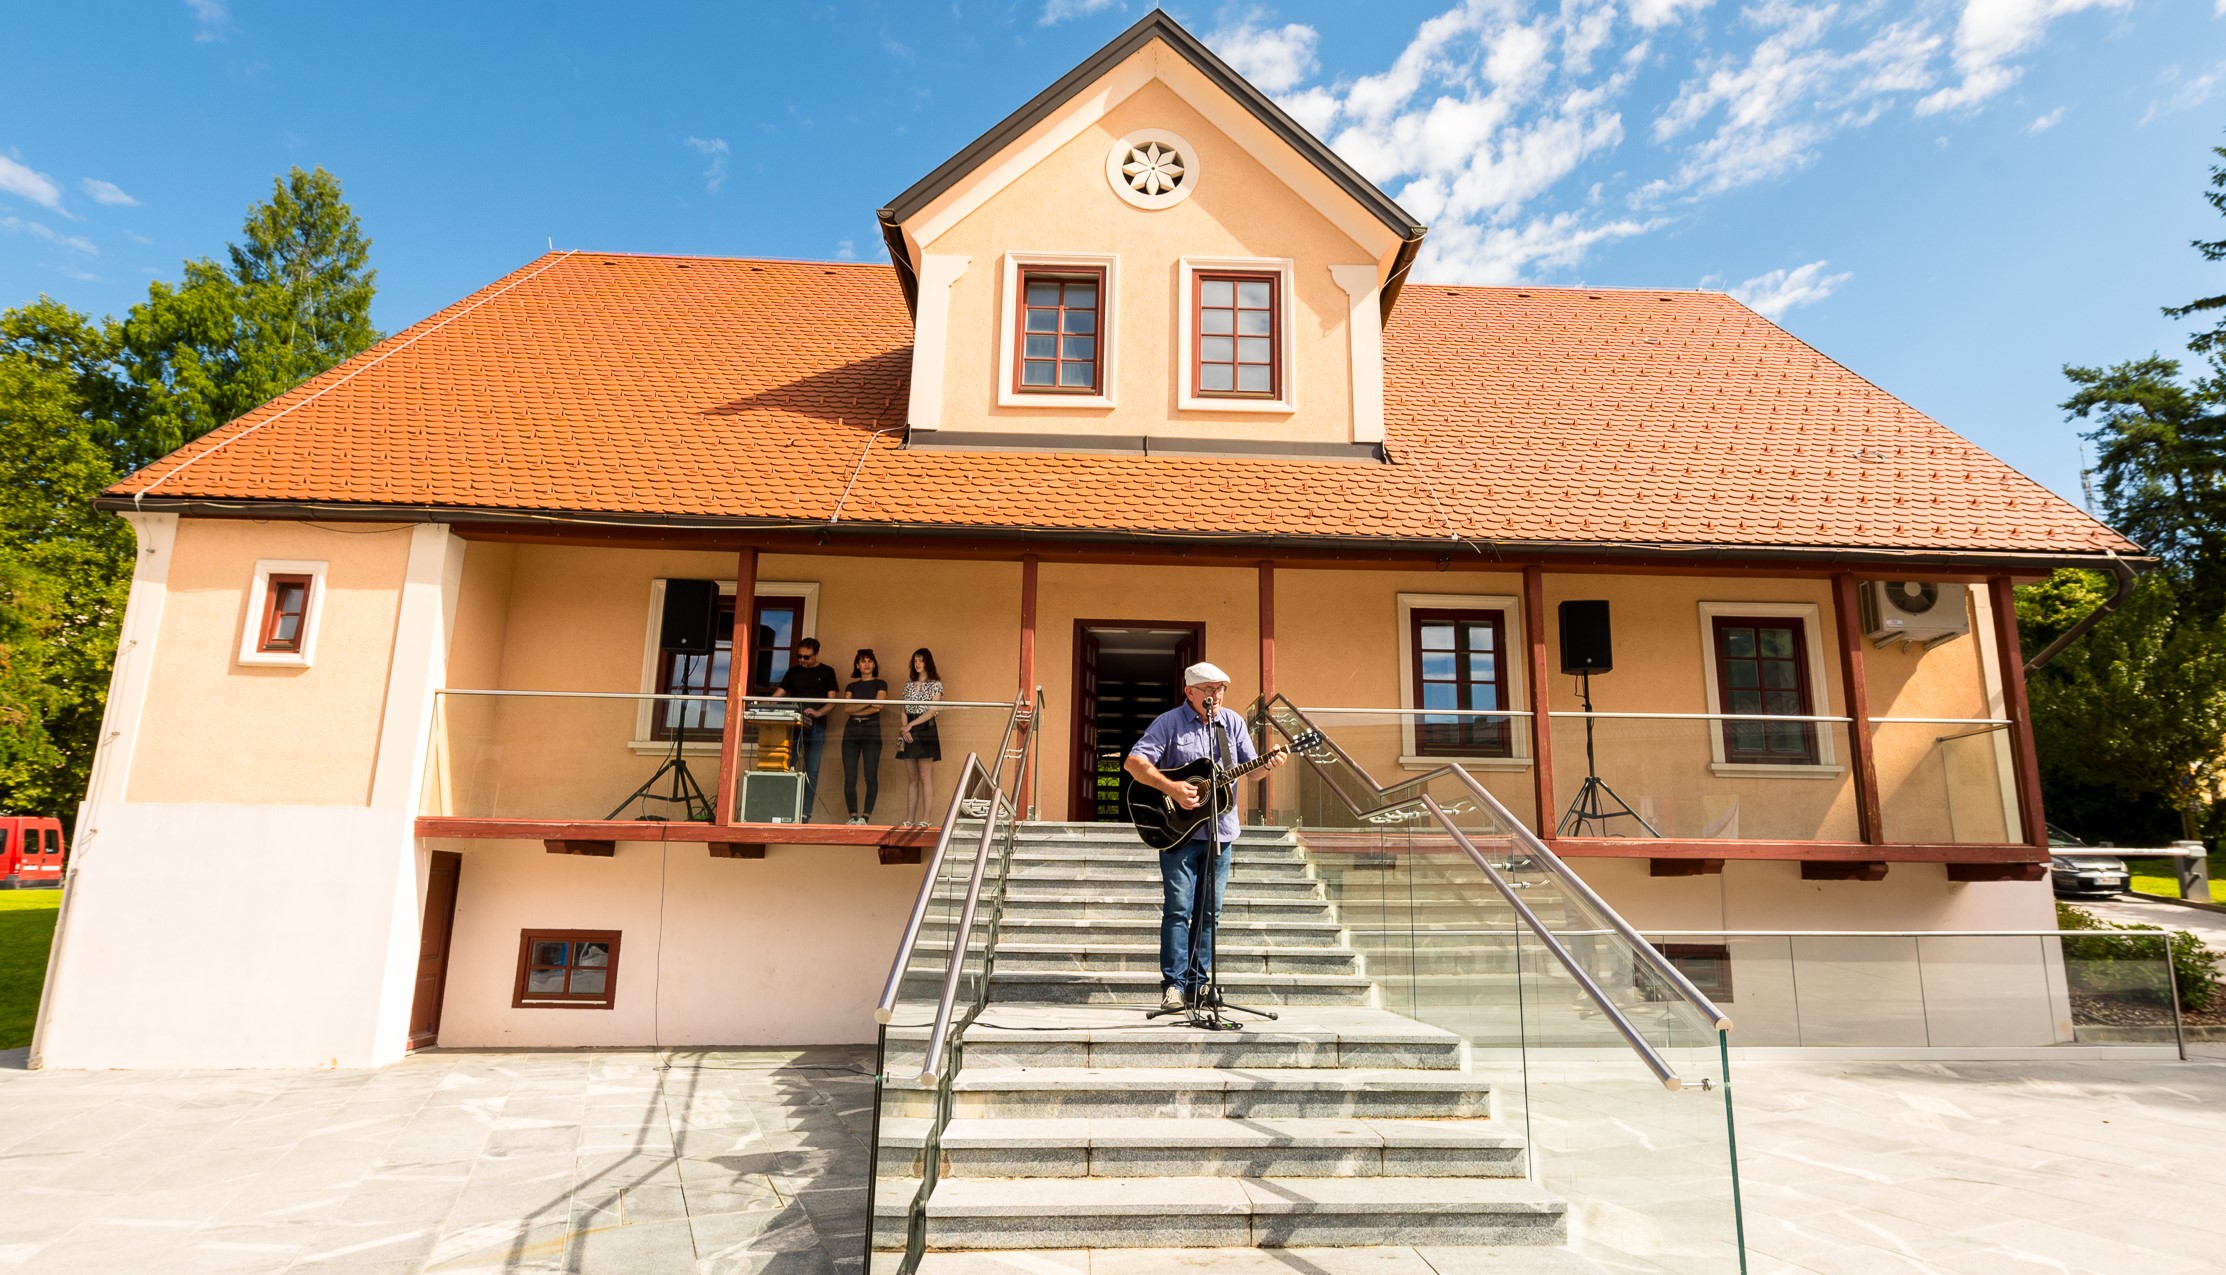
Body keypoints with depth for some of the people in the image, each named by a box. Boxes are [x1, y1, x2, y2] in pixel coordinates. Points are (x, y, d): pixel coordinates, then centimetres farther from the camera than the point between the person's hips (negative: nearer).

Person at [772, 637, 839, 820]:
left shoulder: (827, 672, 7)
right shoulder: (793, 672, 13)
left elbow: (832, 702, 2)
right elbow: (778, 694, 9)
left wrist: (818, 713, -17)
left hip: (815, 728, -2)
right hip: (792, 726, 2)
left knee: (811, 772, -1)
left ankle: (805, 814, 1)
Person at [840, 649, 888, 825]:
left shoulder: (880, 684, 9)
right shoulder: (851, 686, 17)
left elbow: (877, 707, -6)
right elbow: (846, 708, 1)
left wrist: (856, 710, -2)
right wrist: (868, 703, -10)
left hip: (872, 731, -3)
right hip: (851, 731, 3)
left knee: (871, 777, -9)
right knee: (849, 778, -2)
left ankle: (866, 817, -6)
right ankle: (853, 817, 2)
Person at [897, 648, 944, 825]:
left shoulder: (936, 684, 0)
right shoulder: (909, 685, 15)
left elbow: (932, 711, -9)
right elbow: (904, 710, 11)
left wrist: (911, 725, -13)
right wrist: (904, 728, -7)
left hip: (926, 730, -5)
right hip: (909, 733, 5)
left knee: (925, 778, -7)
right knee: (912, 779, 6)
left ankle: (925, 820, -7)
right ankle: (909, 820, 6)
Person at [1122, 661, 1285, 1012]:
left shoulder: (1233, 722, 8)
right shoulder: (1170, 722, -6)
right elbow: (1133, 762, -13)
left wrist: (1268, 765, -15)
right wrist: (1172, 788, -23)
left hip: (1220, 831, 5)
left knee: (1209, 911, 7)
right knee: (1178, 908, -6)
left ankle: (1197, 984, 16)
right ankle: (1173, 985, 1)